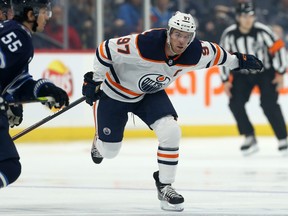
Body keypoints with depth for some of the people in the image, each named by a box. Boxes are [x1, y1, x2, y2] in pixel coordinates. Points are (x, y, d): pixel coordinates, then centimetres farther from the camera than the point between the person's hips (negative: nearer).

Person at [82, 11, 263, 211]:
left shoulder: (196, 53, -22)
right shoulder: (144, 44, -38)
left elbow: (214, 53, 1)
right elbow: (106, 49, -27)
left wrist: (237, 60, 12)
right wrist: (94, 80, -19)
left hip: (150, 94, 3)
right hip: (116, 92, -3)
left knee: (171, 132, -20)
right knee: (109, 150, 8)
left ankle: (164, 186, -2)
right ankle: (100, 142, 48)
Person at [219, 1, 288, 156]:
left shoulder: (262, 31, -20)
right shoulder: (229, 34, -14)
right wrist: (225, 81, -5)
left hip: (265, 72, -3)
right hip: (242, 74, 3)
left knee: (269, 104, -18)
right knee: (235, 103, -11)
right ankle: (250, 138, 2)